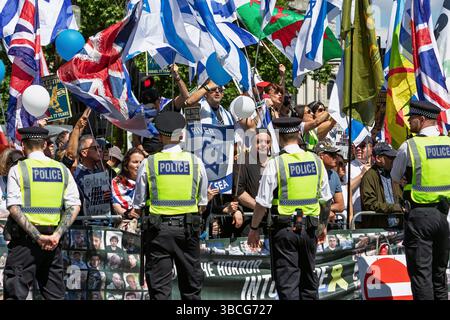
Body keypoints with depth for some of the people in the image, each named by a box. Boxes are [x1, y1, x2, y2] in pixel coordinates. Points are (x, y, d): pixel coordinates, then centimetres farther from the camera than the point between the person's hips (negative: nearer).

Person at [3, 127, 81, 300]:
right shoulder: (62, 170, 9)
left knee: (15, 293, -4)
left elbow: (14, 208, -12)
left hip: (25, 238, -4)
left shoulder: (17, 170, -2)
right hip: (53, 241, 4)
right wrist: (57, 235, -7)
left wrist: (37, 237, -15)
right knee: (55, 295, 9)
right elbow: (74, 207, 1)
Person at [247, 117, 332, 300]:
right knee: (308, 276, 16)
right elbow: (326, 199, 11)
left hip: (284, 228, -4)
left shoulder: (275, 164, -11)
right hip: (310, 227, 4)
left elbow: (263, 203, -10)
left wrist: (254, 229, 2)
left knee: (287, 279, -2)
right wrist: (324, 225, 24)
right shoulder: (316, 161, 4)